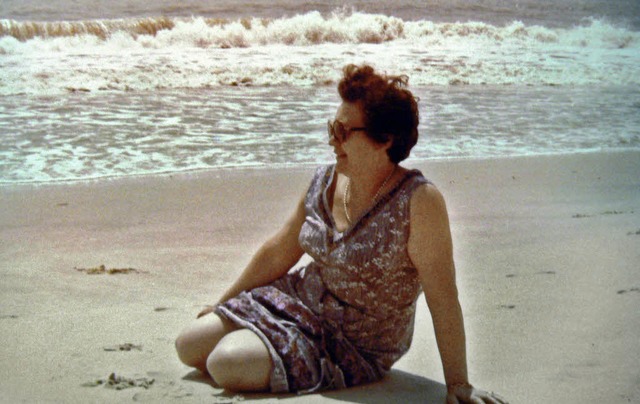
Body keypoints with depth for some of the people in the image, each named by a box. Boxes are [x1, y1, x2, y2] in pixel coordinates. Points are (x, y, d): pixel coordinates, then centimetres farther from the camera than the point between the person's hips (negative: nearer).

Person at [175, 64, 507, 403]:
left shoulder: (418, 202, -24)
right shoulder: (324, 183, -3)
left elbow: (443, 299, -23)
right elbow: (278, 253, 10)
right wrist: (222, 305, 19)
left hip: (354, 347, -7)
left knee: (227, 363, -24)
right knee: (190, 346, 3)